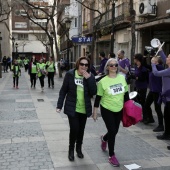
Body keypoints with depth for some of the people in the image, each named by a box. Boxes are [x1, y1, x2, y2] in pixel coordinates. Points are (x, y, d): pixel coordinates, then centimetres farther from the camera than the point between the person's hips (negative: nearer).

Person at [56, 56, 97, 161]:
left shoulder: (90, 76, -1)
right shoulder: (70, 74, -7)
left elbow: (94, 92, -12)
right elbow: (63, 90, -3)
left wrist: (89, 78, -20)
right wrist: (59, 105, -6)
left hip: (84, 109, 3)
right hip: (72, 108, -2)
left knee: (81, 130, 14)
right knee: (74, 129, -8)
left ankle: (79, 149, 36)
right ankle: (71, 150, 17)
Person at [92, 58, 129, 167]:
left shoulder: (122, 78, -3)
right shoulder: (103, 81, -13)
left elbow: (126, 93, 7)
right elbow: (98, 97, -7)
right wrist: (95, 111, -5)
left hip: (119, 109, 4)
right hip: (107, 110, -4)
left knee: (115, 131, 14)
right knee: (112, 131, -6)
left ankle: (104, 139, 50)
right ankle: (112, 156, 13)